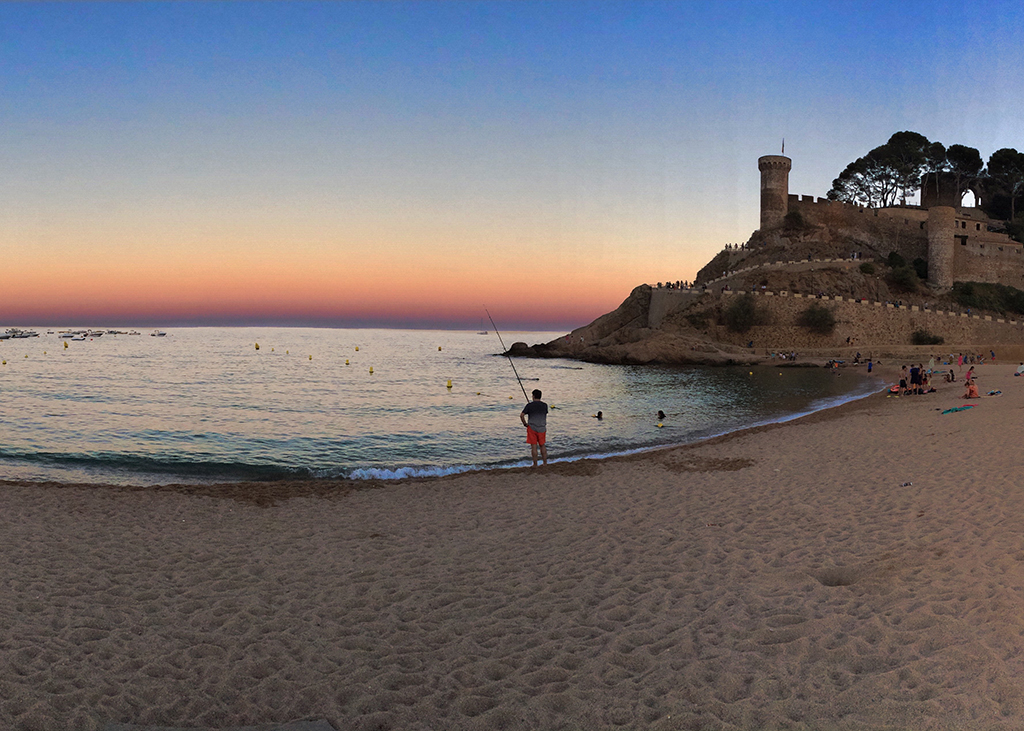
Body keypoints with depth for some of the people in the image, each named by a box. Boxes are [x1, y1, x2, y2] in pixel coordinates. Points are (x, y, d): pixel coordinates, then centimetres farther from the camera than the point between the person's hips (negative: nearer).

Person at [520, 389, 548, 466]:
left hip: (532, 427, -3)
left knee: (534, 446, 2)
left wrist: (525, 424, -1)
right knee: (542, 445, 15)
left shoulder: (529, 405, -8)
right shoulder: (545, 405, 1)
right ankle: (545, 463, 16)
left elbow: (521, 415, -14)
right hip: (542, 428, 3)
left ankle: (535, 465, 6)